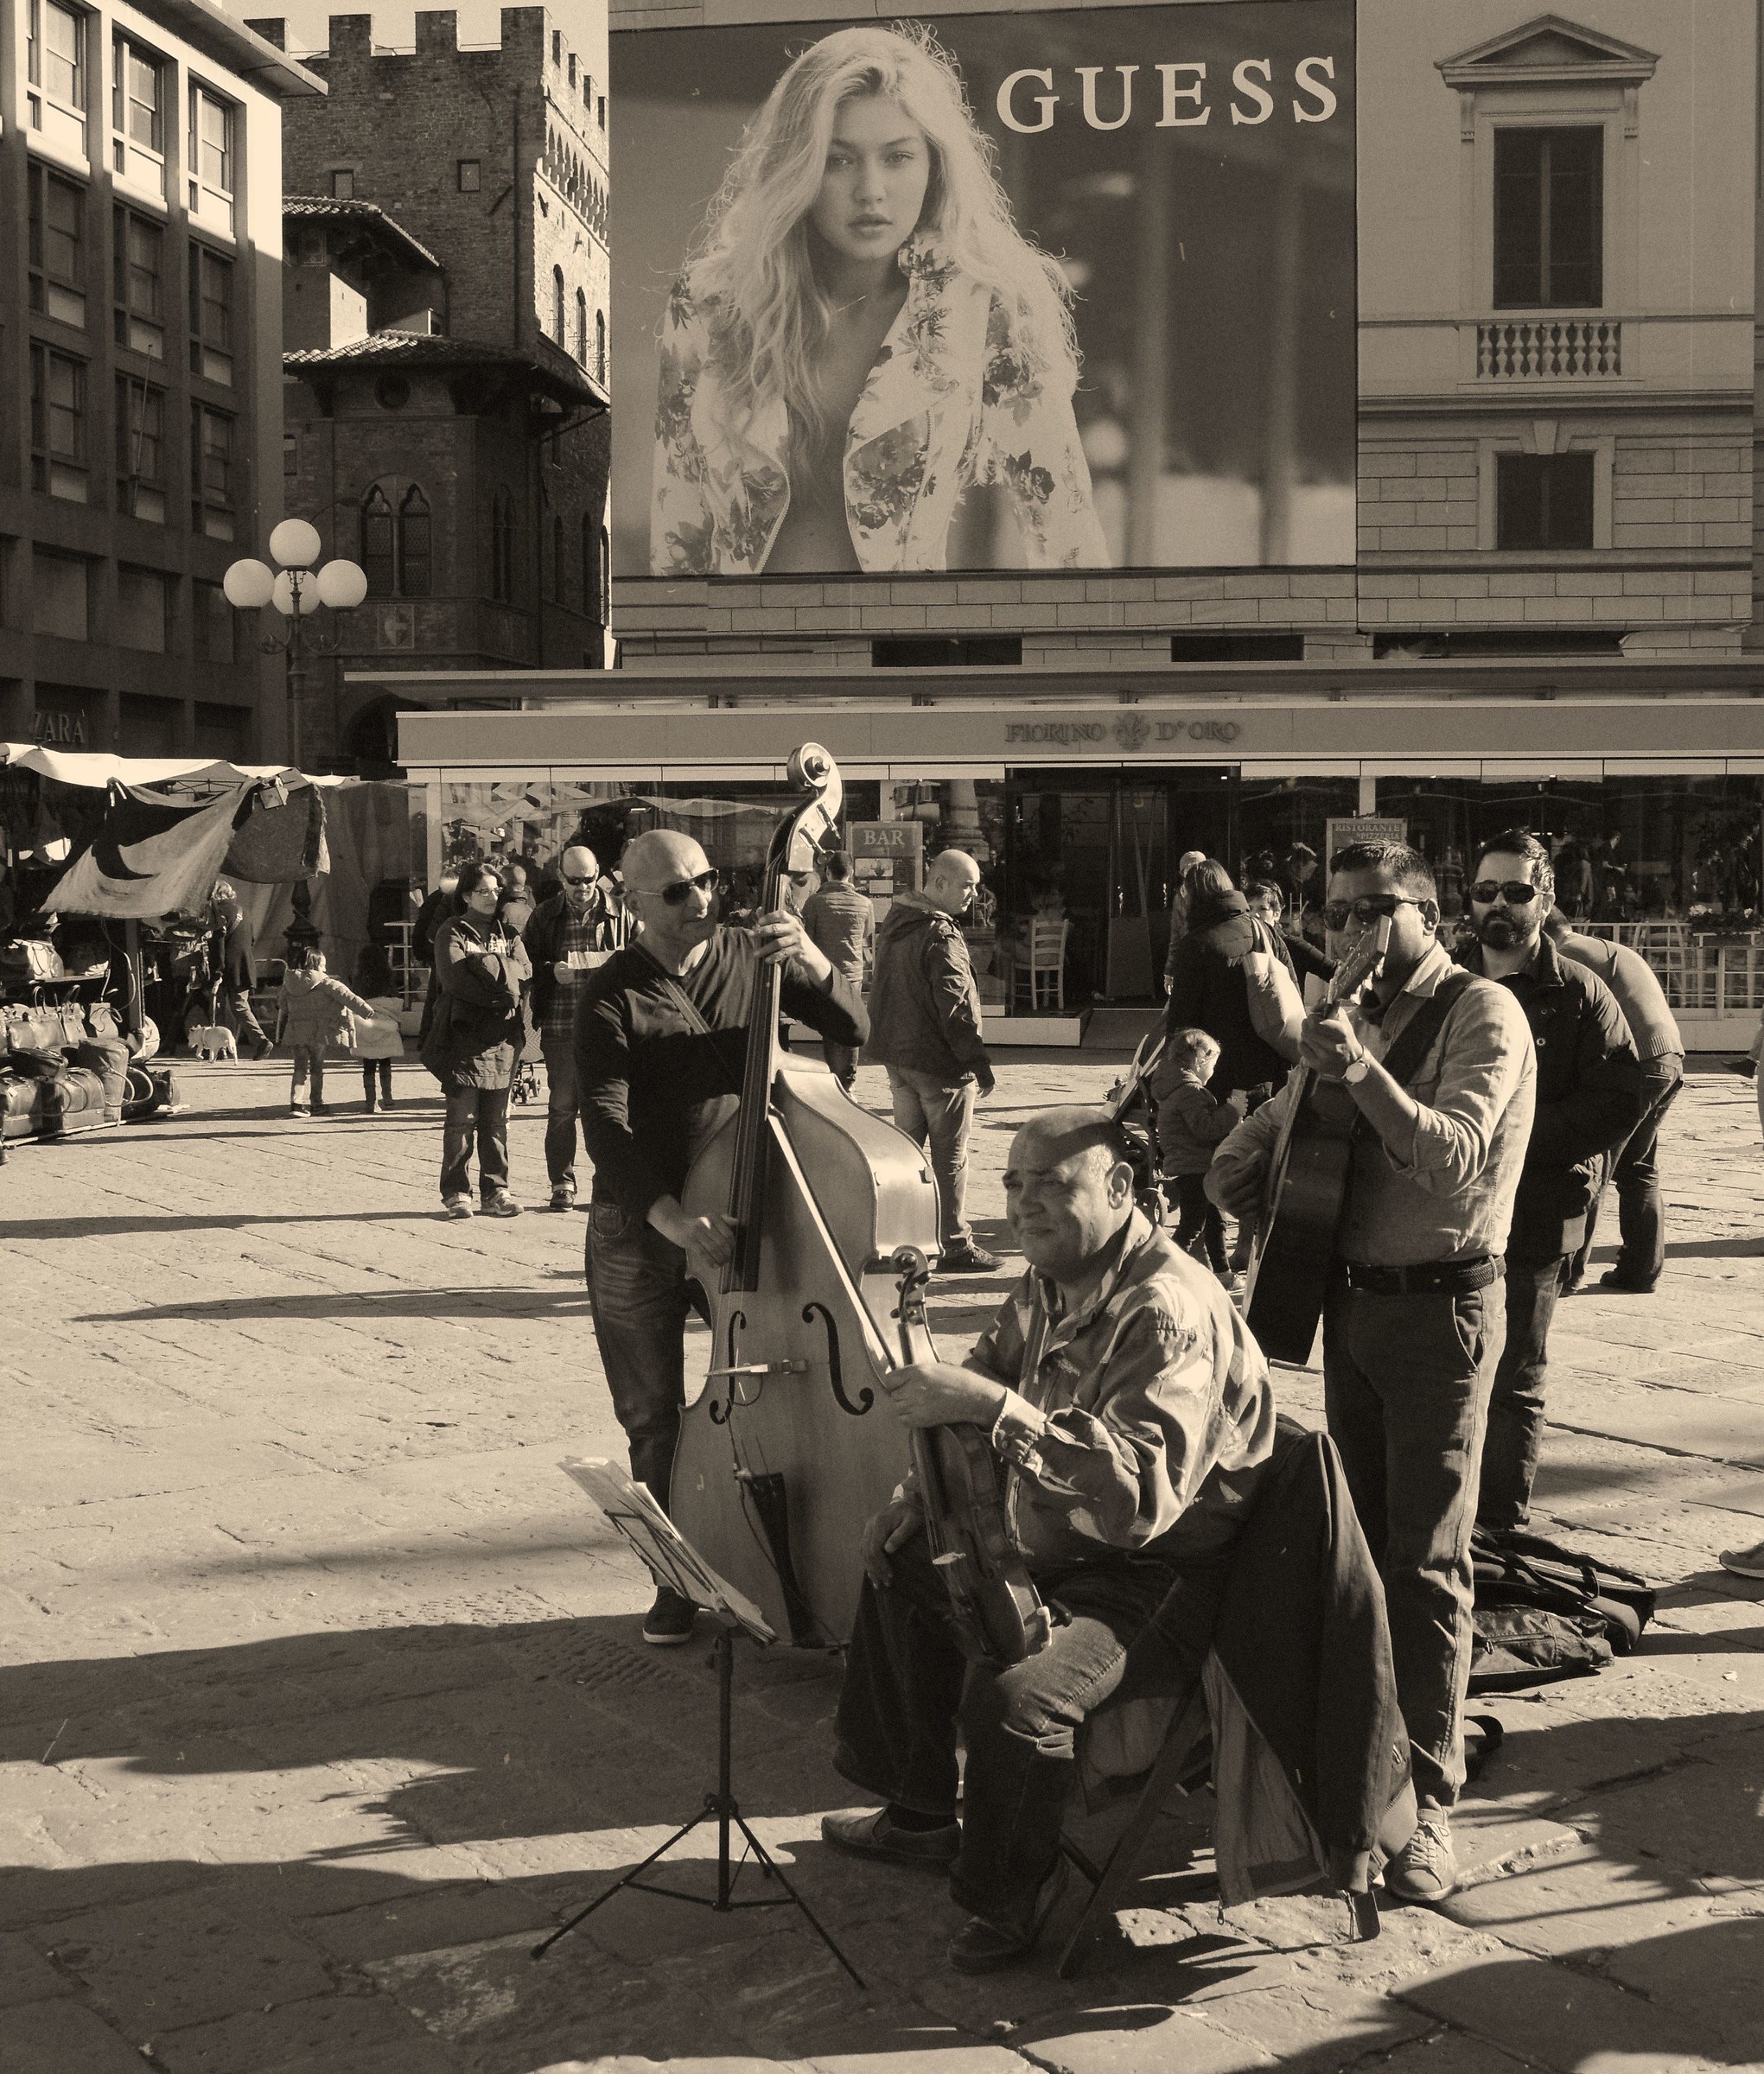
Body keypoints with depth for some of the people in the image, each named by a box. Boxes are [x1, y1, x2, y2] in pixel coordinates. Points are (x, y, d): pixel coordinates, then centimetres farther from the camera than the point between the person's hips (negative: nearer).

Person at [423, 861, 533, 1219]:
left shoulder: (508, 934, 17)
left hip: (502, 1038, 4)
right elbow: (455, 979, -12)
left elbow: (524, 973, 2)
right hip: (464, 1033, -4)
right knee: (462, 1118, -4)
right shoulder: (452, 933, 3)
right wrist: (501, 993, -10)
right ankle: (456, 1192, 2)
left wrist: (484, 963, -9)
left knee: (497, 1119, 5)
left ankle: (495, 1191, 10)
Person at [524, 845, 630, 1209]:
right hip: (560, 1025, 1)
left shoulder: (619, 913, 7)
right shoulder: (545, 916, 9)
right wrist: (551, 972, -11)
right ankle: (562, 1182, 11)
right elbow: (527, 963, 10)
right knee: (561, 1105, 3)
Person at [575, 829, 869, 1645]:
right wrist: (676, 1222, -33)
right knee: (655, 1422, 8)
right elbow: (606, 1127, -19)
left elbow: (853, 1027, -3)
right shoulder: (613, 996, -10)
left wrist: (809, 958, -24)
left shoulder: (750, 958, 1)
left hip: (735, 1213, 2)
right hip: (640, 1230, -2)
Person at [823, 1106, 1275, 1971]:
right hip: (1055, 1542, 10)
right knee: (900, 1563, 19)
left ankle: (1010, 1898, -1)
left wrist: (995, 1408, -47)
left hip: (1160, 1573, -10)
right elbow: (988, 1378, 22)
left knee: (1013, 1690, -31)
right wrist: (922, 1494, 7)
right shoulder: (1046, 1286, 3)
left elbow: (1144, 1490, -42)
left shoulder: (1168, 1309, -29)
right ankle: (918, 1814, 33)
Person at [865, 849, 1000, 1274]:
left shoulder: (894, 923, 10)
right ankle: (955, 1246, 7)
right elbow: (956, 1007, -21)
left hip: (897, 1056, 9)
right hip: (940, 1062, -8)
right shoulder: (942, 936, -19)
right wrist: (980, 1063, -16)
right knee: (950, 1156, 1)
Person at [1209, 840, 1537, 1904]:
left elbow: (1456, 1161, -25)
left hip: (1440, 1306, -8)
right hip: (1353, 1297, 8)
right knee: (1359, 1542, 16)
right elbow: (1262, 1140, 23)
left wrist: (1362, 1072, -34)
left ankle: (1427, 1802, 1)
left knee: (1427, 1560, -6)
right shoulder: (1356, 1019, 12)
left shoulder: (1484, 1014, -11)